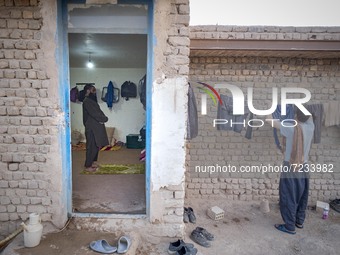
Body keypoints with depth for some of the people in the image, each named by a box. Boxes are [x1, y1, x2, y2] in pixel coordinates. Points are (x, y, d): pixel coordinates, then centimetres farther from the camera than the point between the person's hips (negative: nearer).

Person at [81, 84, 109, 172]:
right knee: (91, 147, -4)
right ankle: (87, 166, 6)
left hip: (95, 127, 10)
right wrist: (104, 118, -10)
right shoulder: (87, 101, -14)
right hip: (91, 128, -10)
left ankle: (92, 162, 26)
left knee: (96, 146, 15)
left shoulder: (91, 100, 17)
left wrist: (103, 119, -4)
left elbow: (98, 112, 14)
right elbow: (94, 113, -21)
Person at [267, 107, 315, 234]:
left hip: (290, 167, -6)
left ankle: (290, 226, 10)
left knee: (288, 197, 3)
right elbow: (309, 116, 21)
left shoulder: (289, 128, -15)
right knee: (302, 195, 18)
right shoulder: (310, 128, -1)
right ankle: (300, 221, 32)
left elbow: (271, 121, -5)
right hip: (304, 166, 6)